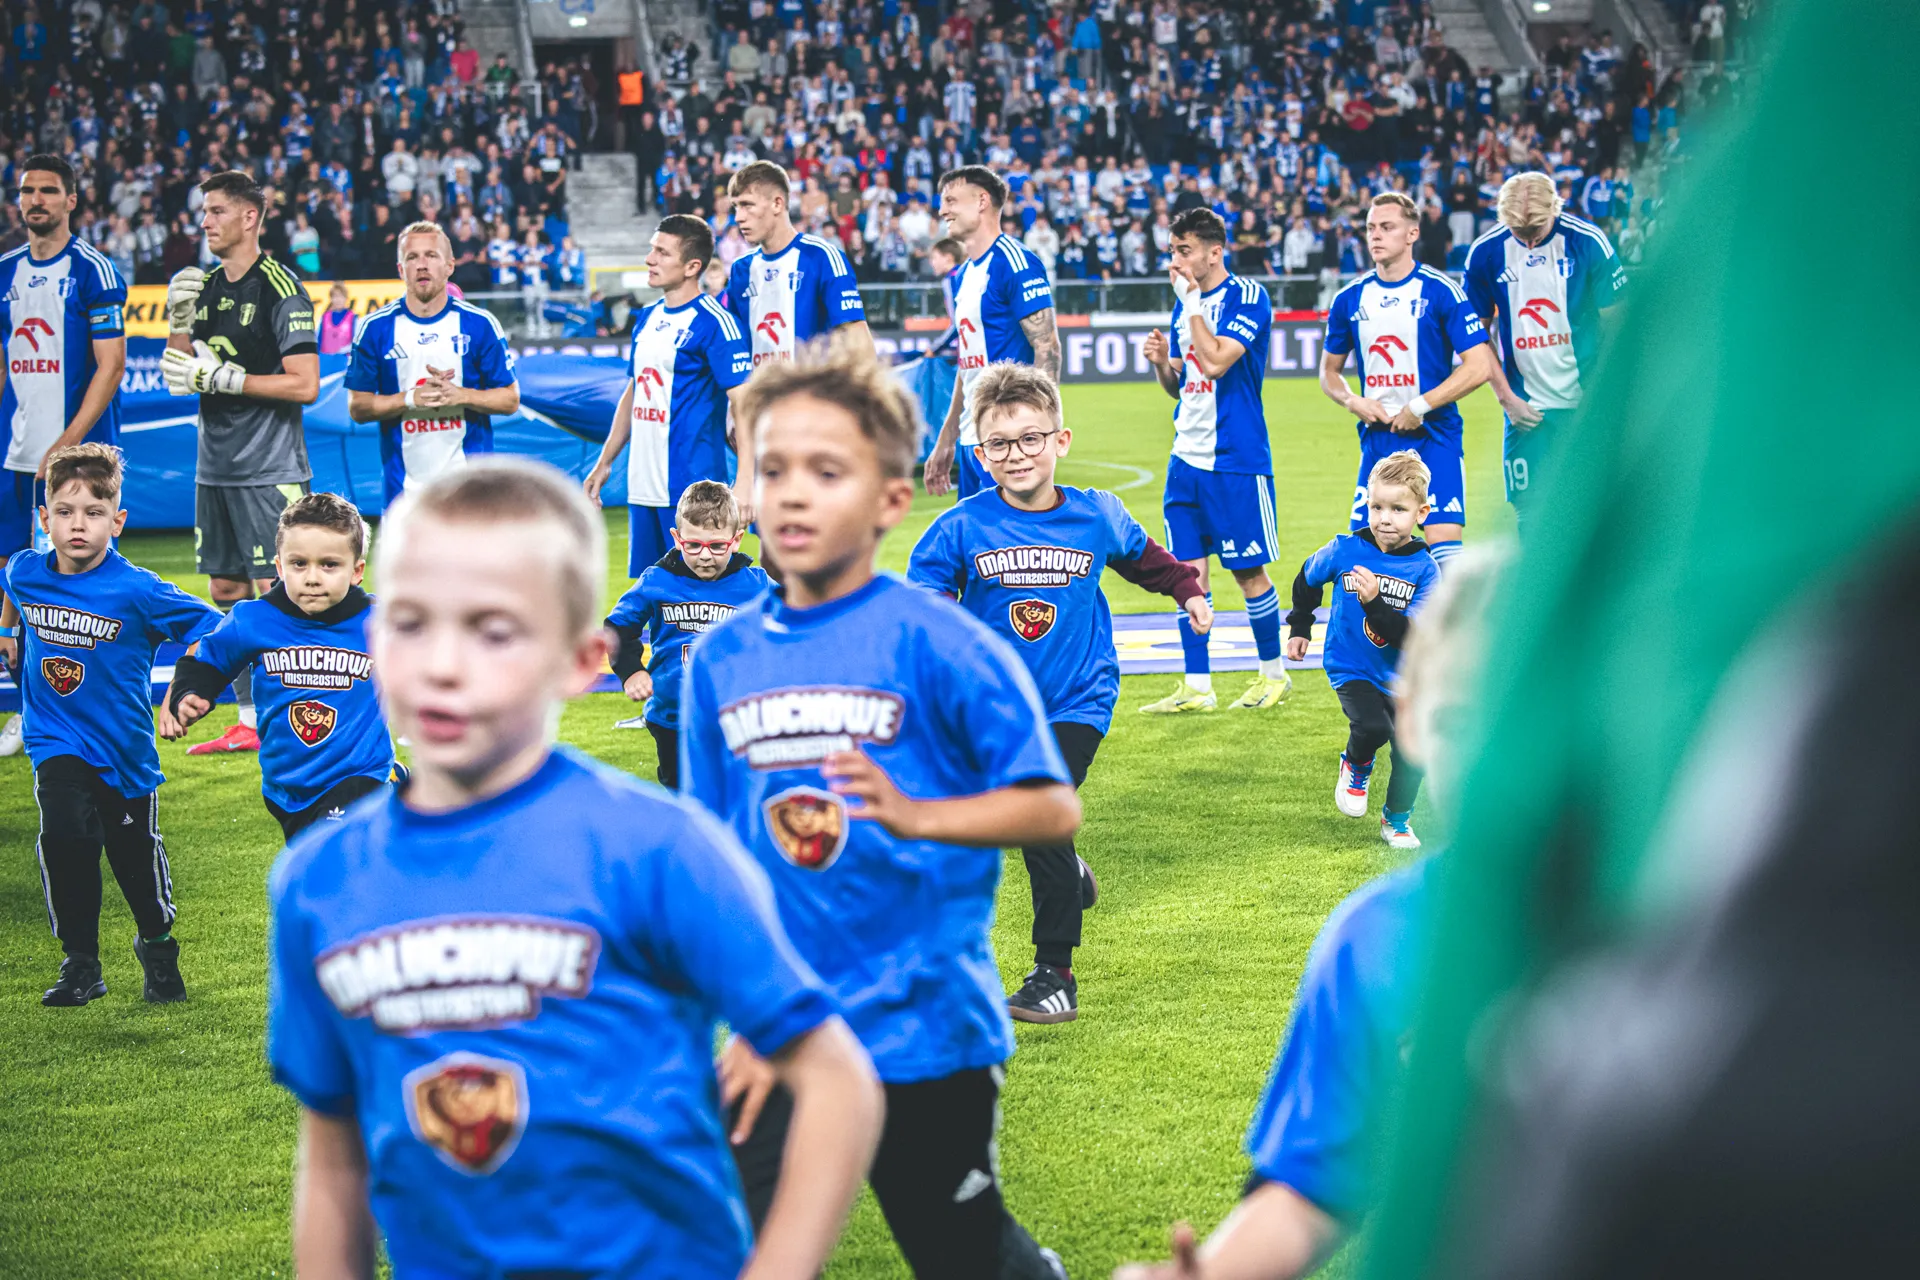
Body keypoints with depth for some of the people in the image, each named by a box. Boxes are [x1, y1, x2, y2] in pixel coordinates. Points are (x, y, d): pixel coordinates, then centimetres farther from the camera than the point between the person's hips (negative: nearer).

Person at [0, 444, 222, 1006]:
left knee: (135, 852, 11)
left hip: (124, 744, -1)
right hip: (58, 743, 1)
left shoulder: (135, 590, -18)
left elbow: (208, 628, -12)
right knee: (65, 836, -21)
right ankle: (80, 965, -6)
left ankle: (157, 949, 40)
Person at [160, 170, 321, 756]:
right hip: (216, 467, 8)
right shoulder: (205, 287, 12)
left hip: (270, 471, -8)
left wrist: (221, 377, -16)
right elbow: (179, 375, 14)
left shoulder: (280, 290, -11)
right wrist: (178, 318, -2)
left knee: (273, 593, -7)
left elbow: (304, 384, -16)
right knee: (226, 592, 9)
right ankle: (250, 722, 16)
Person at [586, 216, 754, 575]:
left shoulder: (714, 322, -11)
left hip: (692, 489, -8)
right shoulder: (647, 318, 14)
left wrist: (746, 478, -27)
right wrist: (605, 462, 22)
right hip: (643, 487, 8)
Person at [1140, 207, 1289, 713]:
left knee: (1248, 570, 0)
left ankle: (1274, 673, 16)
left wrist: (1190, 299, -15)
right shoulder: (1187, 303, 13)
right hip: (1187, 457, 7)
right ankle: (1197, 687, 8)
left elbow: (1216, 360, -23)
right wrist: (1160, 362, -2)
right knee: (1188, 571, 4)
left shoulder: (1246, 297, -10)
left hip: (1236, 458, -7)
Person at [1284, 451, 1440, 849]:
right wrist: (1299, 626, 14)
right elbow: (1307, 579, 11)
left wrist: (1375, 603, -34)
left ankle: (1397, 820, 26)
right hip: (1350, 668, -1)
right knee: (1373, 726, -27)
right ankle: (1356, 766, 9)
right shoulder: (1345, 551, -12)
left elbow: (1411, 640, -22)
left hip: (1398, 675, 2)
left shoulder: (1423, 570, -14)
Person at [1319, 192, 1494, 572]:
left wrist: (1419, 406, -14)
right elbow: (1329, 370, 19)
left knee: (1443, 546, -15)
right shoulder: (1351, 299, 8)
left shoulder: (1441, 292, -6)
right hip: (1377, 439, 5)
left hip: (1434, 437, -5)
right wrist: (1351, 401, -2)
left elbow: (1479, 366, -10)